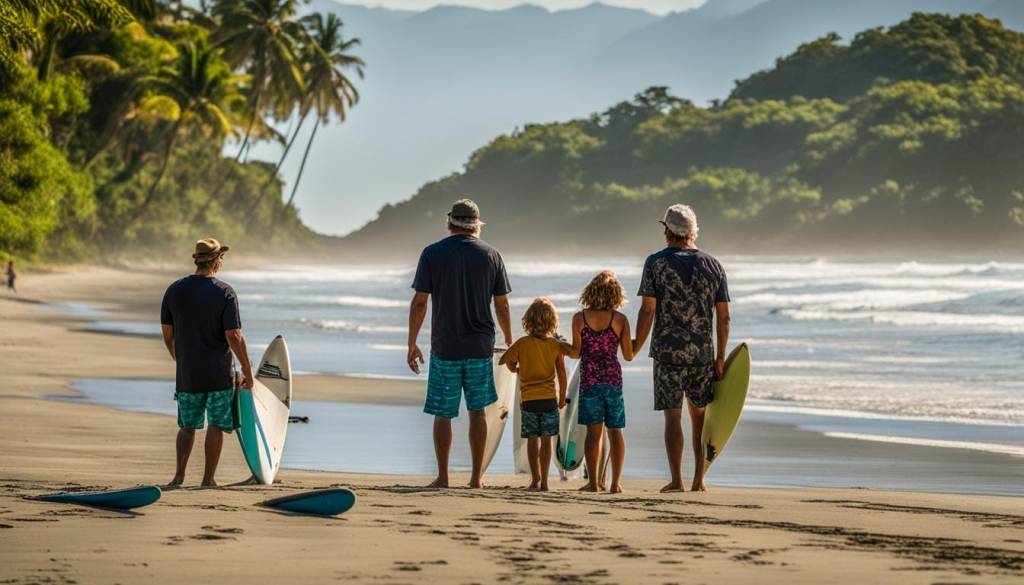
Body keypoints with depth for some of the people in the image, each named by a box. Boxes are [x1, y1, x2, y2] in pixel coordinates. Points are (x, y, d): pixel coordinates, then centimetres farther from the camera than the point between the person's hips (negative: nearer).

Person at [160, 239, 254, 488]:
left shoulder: (174, 290, 3)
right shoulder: (225, 292, -10)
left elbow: (167, 334, 7)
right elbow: (234, 336, -13)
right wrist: (247, 369, -3)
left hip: (186, 374, 4)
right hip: (219, 374, -4)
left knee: (187, 426, 15)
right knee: (216, 425, 7)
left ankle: (179, 475, 3)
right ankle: (208, 479, 8)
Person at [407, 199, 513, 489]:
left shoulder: (432, 254, -2)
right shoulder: (491, 255, 3)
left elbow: (419, 303, -4)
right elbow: (502, 305, 5)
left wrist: (412, 345, 3)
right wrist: (510, 343, 17)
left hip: (444, 347, -2)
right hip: (480, 346, 2)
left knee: (443, 414, 5)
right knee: (477, 411, 10)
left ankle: (442, 476, 6)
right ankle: (477, 476, 11)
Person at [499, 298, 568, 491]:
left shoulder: (522, 343, -4)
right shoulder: (555, 345, -1)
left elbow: (504, 360, 2)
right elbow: (562, 375, 1)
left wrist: (515, 368, 24)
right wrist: (562, 398, 13)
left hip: (528, 399, -1)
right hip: (549, 398, 1)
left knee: (532, 440, 3)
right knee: (546, 440, 5)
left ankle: (536, 479, -7)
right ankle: (544, 481, 5)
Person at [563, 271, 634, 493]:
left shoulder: (579, 318, -3)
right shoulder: (620, 319, -3)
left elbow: (576, 352, -2)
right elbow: (629, 356, 1)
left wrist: (563, 349, 20)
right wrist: (633, 344, 22)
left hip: (589, 380, 0)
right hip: (613, 378, 0)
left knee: (594, 432, 4)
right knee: (615, 431, 6)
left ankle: (594, 482, 1)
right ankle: (615, 482, 4)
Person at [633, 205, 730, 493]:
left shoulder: (656, 263, -3)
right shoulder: (713, 266, 6)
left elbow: (648, 310, -8)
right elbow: (723, 317, 5)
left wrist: (636, 346, 3)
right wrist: (720, 357, 9)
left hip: (667, 351, -3)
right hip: (703, 352, 3)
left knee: (672, 415, -1)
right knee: (700, 415, 12)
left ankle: (676, 480, -3)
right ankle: (699, 479, 12)